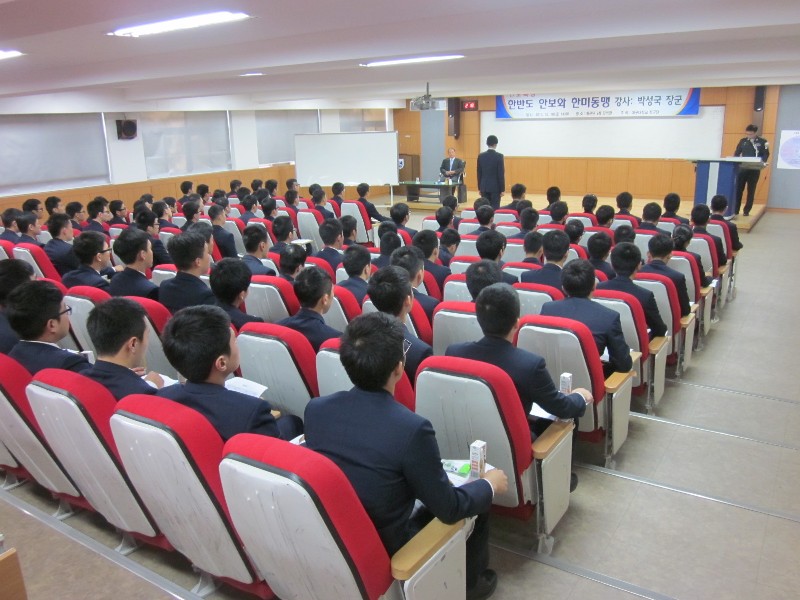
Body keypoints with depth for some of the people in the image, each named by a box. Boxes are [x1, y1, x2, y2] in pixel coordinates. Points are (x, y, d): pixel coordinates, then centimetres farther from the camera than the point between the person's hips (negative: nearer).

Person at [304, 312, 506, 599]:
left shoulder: (315, 408, -12)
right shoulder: (411, 428, -30)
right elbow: (449, 508, -17)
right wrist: (490, 484, 2)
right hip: (385, 550, -5)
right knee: (476, 502, 15)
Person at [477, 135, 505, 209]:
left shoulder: (481, 156, 2)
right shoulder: (499, 156, -10)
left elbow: (479, 173, 6)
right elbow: (501, 174, -10)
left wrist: (480, 188, 14)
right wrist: (502, 189, -4)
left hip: (484, 187, 4)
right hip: (495, 187, -4)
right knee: (495, 208, -2)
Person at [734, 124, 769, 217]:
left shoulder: (763, 142, 1)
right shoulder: (743, 141, 9)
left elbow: (766, 154, -1)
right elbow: (737, 153, 11)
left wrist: (762, 162, -20)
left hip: (754, 170, -2)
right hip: (742, 168, 2)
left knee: (751, 191, 4)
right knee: (738, 189, 1)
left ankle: (747, 211, 10)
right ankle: (735, 210, 8)